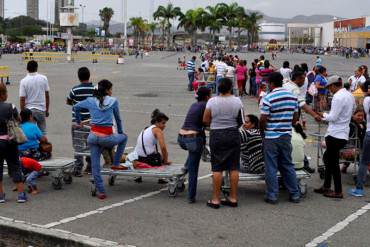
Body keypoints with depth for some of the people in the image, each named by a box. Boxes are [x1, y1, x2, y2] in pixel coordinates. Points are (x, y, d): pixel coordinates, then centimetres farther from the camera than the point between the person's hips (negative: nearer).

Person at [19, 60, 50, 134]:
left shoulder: (23, 81, -9)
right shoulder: (43, 78, -4)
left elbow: (22, 99, -9)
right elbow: (47, 96, 1)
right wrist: (47, 109, 11)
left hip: (29, 109, -1)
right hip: (41, 109, 1)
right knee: (42, 132, 9)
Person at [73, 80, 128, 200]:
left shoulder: (90, 101, 10)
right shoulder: (113, 101, 2)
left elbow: (75, 107, 24)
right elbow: (118, 119, 13)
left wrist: (79, 121, 38)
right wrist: (120, 132, 28)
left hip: (93, 136, 3)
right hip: (107, 138, -3)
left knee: (95, 165, 11)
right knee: (124, 137, 28)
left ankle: (101, 191, 11)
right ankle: (116, 164, 26)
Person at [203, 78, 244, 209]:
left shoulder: (212, 101, -7)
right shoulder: (237, 101, -3)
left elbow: (205, 120, -3)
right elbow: (241, 121, 3)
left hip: (216, 135, -2)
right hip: (233, 135, 2)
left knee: (217, 168, 2)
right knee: (234, 167, 7)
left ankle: (215, 199, 5)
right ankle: (233, 198, 12)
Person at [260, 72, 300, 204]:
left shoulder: (269, 98, -14)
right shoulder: (292, 97, 5)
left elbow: (263, 119, -15)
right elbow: (295, 118, 10)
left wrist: (262, 130, 4)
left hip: (271, 137, -5)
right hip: (286, 135, 6)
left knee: (271, 167, 3)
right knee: (288, 165, 14)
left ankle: (272, 196, 7)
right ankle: (295, 194, 18)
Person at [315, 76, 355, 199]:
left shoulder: (338, 97, -19)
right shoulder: (350, 95, 10)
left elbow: (333, 117, -20)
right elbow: (353, 110, 22)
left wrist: (323, 115, 0)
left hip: (336, 135, -9)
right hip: (343, 133, 9)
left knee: (333, 162, 0)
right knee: (328, 158, 20)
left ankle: (338, 192, 6)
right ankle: (326, 186, 27)